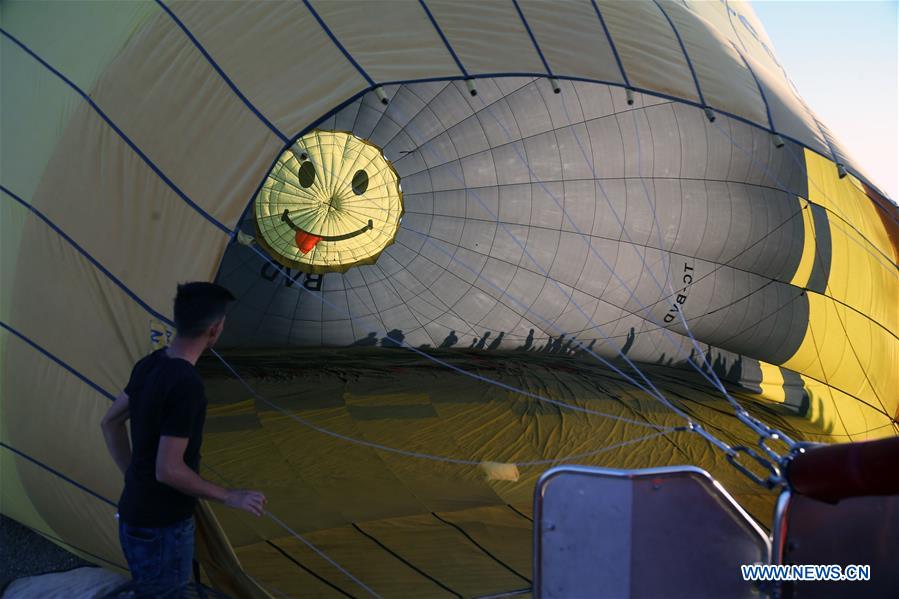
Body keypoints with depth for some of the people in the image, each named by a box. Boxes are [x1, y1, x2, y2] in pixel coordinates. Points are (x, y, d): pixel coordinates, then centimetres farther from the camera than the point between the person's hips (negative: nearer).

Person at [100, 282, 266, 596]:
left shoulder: (149, 364, 1)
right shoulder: (187, 384, -27)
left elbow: (110, 423, 13)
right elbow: (168, 470, -26)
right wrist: (230, 497, -15)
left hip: (134, 517, 9)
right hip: (162, 528, -8)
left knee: (146, 593, 25)